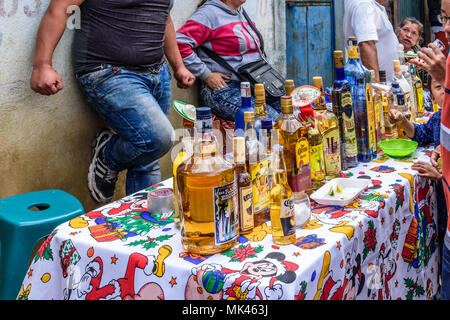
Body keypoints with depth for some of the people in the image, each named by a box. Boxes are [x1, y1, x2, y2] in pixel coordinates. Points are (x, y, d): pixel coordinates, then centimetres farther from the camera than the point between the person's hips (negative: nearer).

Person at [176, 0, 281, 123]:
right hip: (224, 89, -8)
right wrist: (207, 75, -16)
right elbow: (180, 43, -17)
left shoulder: (242, 13, 20)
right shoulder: (210, 13, -6)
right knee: (272, 119, -24)